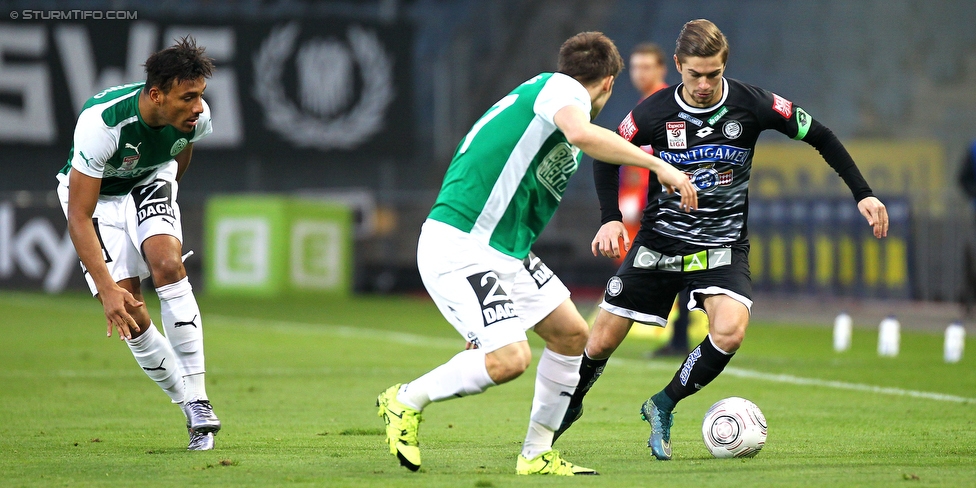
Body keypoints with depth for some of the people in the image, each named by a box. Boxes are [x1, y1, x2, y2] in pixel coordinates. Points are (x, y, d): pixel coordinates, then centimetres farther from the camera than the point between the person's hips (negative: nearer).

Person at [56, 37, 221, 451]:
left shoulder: (195, 116, -22)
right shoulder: (102, 122, -38)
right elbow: (79, 218, -35)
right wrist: (107, 289, -41)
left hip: (150, 181, 3)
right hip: (93, 196, -3)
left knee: (168, 264, -27)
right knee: (130, 316, -15)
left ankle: (198, 401, -21)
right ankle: (192, 411, 2)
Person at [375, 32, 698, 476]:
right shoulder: (561, 88, -6)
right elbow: (582, 133, -32)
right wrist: (659, 165, -28)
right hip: (458, 245, -10)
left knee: (571, 334, 10)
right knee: (510, 358, -20)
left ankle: (536, 455, 19)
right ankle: (407, 401, 2)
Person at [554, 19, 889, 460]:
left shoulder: (750, 104, -12)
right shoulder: (653, 112, -11)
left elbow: (819, 136, -1)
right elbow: (606, 158, 5)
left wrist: (863, 194, -5)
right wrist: (610, 218, -9)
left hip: (722, 245, -1)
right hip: (660, 239, 1)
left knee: (731, 330, -27)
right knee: (603, 341, 2)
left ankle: (663, 406, -5)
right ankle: (567, 408, 31)